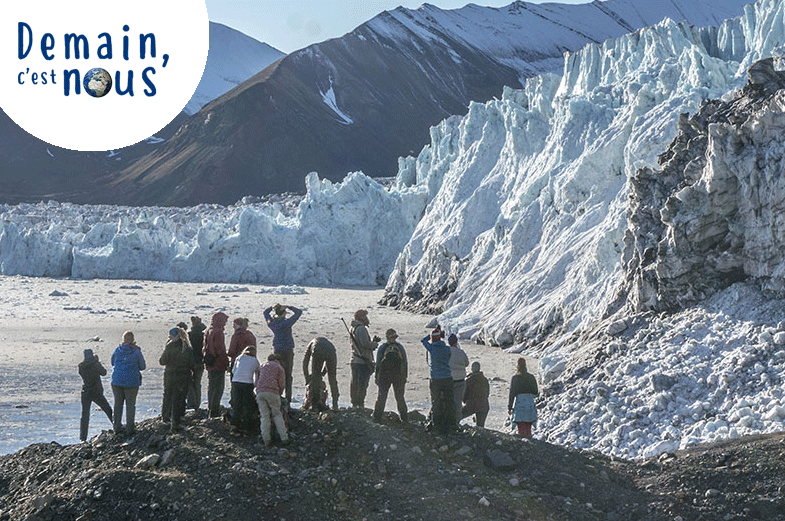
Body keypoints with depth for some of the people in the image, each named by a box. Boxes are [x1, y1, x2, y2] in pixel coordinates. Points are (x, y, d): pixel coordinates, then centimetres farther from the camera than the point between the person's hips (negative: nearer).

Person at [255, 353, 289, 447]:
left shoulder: (261, 367, 26)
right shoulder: (279, 367, 14)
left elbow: (257, 381, 26)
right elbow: (282, 384, 7)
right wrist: (279, 394, 21)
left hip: (260, 392, 3)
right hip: (272, 392, -3)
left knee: (264, 416, 3)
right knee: (277, 414, 6)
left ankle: (266, 440, 0)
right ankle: (284, 437, 1)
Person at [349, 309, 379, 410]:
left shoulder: (352, 329, 17)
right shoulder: (361, 328, -14)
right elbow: (365, 344, -21)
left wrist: (373, 340, 13)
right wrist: (375, 343, -3)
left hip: (354, 360, 10)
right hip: (363, 361, -9)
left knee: (354, 383, 12)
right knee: (362, 384, -6)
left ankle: (354, 403, 17)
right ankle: (360, 404, -6)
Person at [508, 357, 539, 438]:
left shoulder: (515, 378, -6)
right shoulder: (531, 377, 2)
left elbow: (512, 393, -6)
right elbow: (535, 393, 5)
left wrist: (509, 407, 0)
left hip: (519, 404, -3)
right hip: (530, 403, 3)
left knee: (521, 429, 0)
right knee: (528, 428, 13)